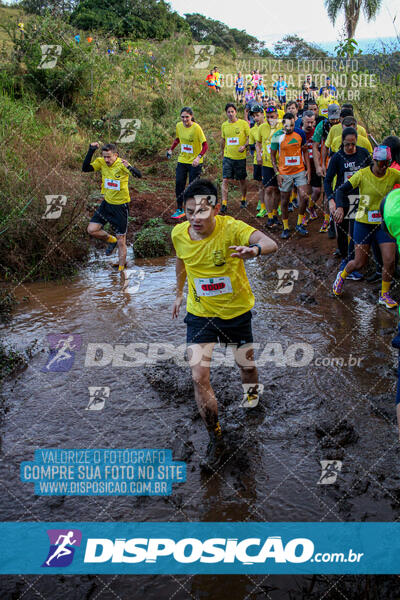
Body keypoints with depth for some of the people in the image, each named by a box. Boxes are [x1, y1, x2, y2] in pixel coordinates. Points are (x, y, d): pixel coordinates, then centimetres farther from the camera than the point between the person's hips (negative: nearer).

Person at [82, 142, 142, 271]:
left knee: (121, 242, 1)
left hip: (120, 206, -5)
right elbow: (85, 168, -10)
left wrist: (129, 167, -55)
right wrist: (91, 151, -21)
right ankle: (111, 240, 27)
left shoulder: (121, 164, -21)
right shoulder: (101, 162, -5)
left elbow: (138, 175, -34)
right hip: (107, 203, 5)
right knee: (91, 230, -1)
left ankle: (121, 268, 15)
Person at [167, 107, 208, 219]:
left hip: (195, 162, -5)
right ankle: (179, 210, 11)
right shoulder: (178, 126, -1)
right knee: (179, 184, 0)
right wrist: (171, 149, 9)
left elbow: (205, 145, -19)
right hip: (182, 160, 5)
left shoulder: (196, 128, -18)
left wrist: (199, 157, -33)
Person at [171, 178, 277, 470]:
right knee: (199, 377, -10)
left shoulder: (231, 228, -25)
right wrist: (179, 293, 23)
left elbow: (271, 244, -42)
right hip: (200, 314, 2)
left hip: (237, 311, -1)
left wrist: (255, 249, -65)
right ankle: (217, 441, 5)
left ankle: (252, 395, 54)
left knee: (247, 366, 16)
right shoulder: (179, 233, -12)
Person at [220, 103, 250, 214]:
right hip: (228, 157, 2)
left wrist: (244, 146, -20)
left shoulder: (243, 123, -4)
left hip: (240, 157, -2)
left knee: (242, 180, 12)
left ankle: (243, 199, 34)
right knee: (225, 180, -9)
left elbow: (249, 137, -2)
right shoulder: (224, 125, 7)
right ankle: (224, 205, -9)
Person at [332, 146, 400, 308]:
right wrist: (340, 207, -29)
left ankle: (384, 295, 15)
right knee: (359, 263, 2)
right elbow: (341, 190, -12)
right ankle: (342, 276, 36)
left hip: (385, 223, 2)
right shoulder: (363, 174, -11)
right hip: (364, 222, -2)